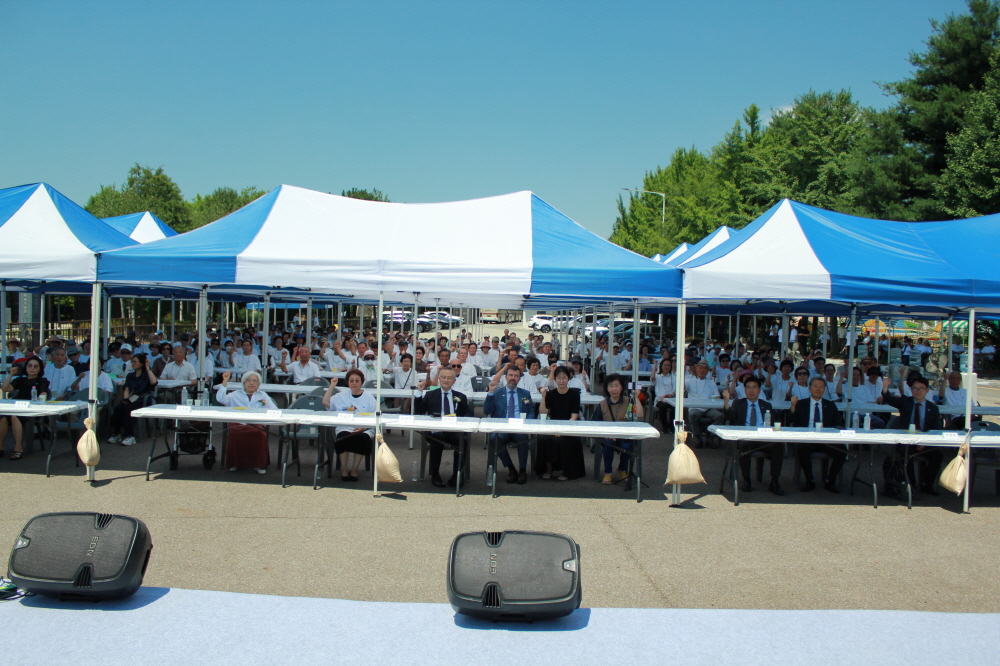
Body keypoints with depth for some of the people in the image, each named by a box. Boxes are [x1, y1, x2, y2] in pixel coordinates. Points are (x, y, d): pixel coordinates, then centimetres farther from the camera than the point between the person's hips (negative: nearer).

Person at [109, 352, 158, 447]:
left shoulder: (147, 375, 7)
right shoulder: (130, 376, 23)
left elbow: (153, 382, -17)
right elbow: (127, 389, 12)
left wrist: (148, 368, -13)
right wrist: (125, 398, -9)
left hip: (143, 401, -4)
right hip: (130, 400, 4)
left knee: (128, 408, -33)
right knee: (118, 408, -27)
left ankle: (130, 436, -31)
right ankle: (116, 434, -21)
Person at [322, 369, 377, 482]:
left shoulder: (369, 397, 11)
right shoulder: (342, 396, 18)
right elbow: (326, 402, 6)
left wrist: (364, 427, -14)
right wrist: (332, 386, 4)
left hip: (365, 430, -1)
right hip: (345, 428, 1)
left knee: (362, 438, -35)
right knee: (343, 437, -33)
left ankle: (354, 470, -17)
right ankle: (344, 469, -17)